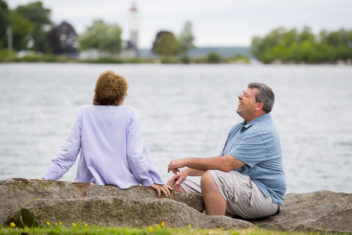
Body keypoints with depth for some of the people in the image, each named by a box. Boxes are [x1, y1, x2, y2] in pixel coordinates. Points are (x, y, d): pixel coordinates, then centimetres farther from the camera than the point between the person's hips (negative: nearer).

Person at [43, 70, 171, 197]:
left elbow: (68, 152, 3)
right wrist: (151, 181, 3)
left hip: (90, 182, 1)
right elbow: (135, 153, -5)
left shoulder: (83, 113, 4)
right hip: (123, 183, -1)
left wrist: (47, 177, 9)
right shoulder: (129, 114, 0)